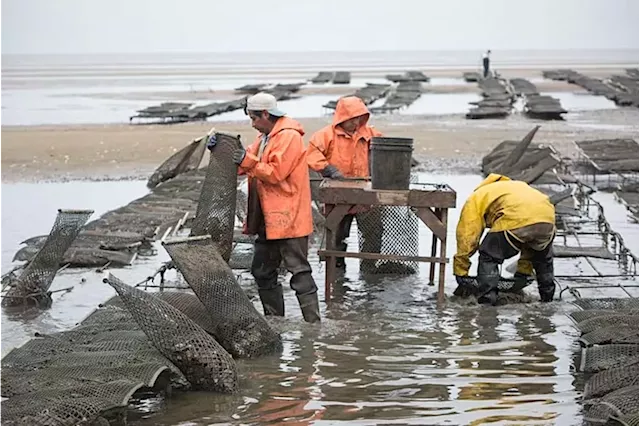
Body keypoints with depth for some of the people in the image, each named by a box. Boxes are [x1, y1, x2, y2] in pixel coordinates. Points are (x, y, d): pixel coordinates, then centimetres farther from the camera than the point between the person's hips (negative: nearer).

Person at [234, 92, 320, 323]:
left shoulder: (289, 137, -14)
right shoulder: (265, 138, 17)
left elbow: (276, 172, -22)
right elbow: (245, 164, 14)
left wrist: (248, 161, -19)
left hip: (288, 216, -10)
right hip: (269, 217, 10)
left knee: (298, 270, -9)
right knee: (263, 271, 14)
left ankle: (313, 320, -7)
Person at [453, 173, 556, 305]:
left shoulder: (475, 200, 28)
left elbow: (466, 238, 18)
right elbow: (533, 240, 43)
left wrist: (461, 275, 25)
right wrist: (523, 272, 47)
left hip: (515, 222, -6)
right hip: (547, 218, 6)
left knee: (488, 257, 15)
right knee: (543, 258, 36)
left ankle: (486, 299, 8)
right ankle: (547, 296, 42)